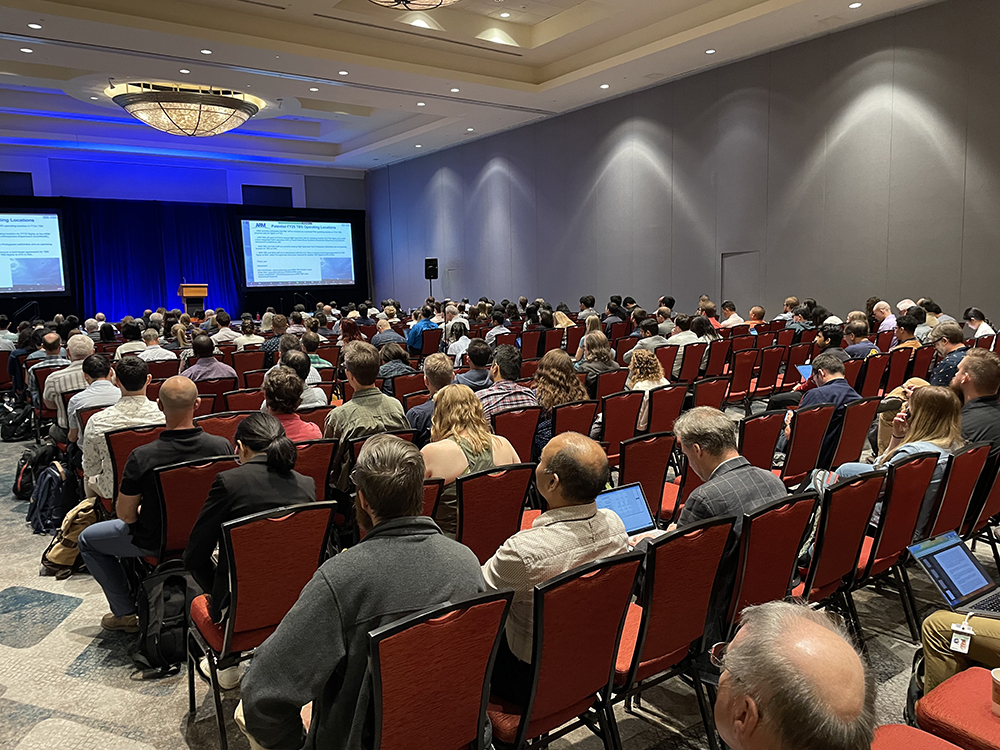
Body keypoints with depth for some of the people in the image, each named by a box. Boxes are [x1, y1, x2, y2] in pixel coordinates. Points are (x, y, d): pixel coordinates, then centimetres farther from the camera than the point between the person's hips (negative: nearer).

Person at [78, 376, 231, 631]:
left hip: (157, 542, -4)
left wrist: (140, 510, 7)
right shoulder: (222, 446, -20)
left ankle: (125, 613, 25)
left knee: (88, 540, 23)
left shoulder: (143, 457, -29)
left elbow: (125, 515, -16)